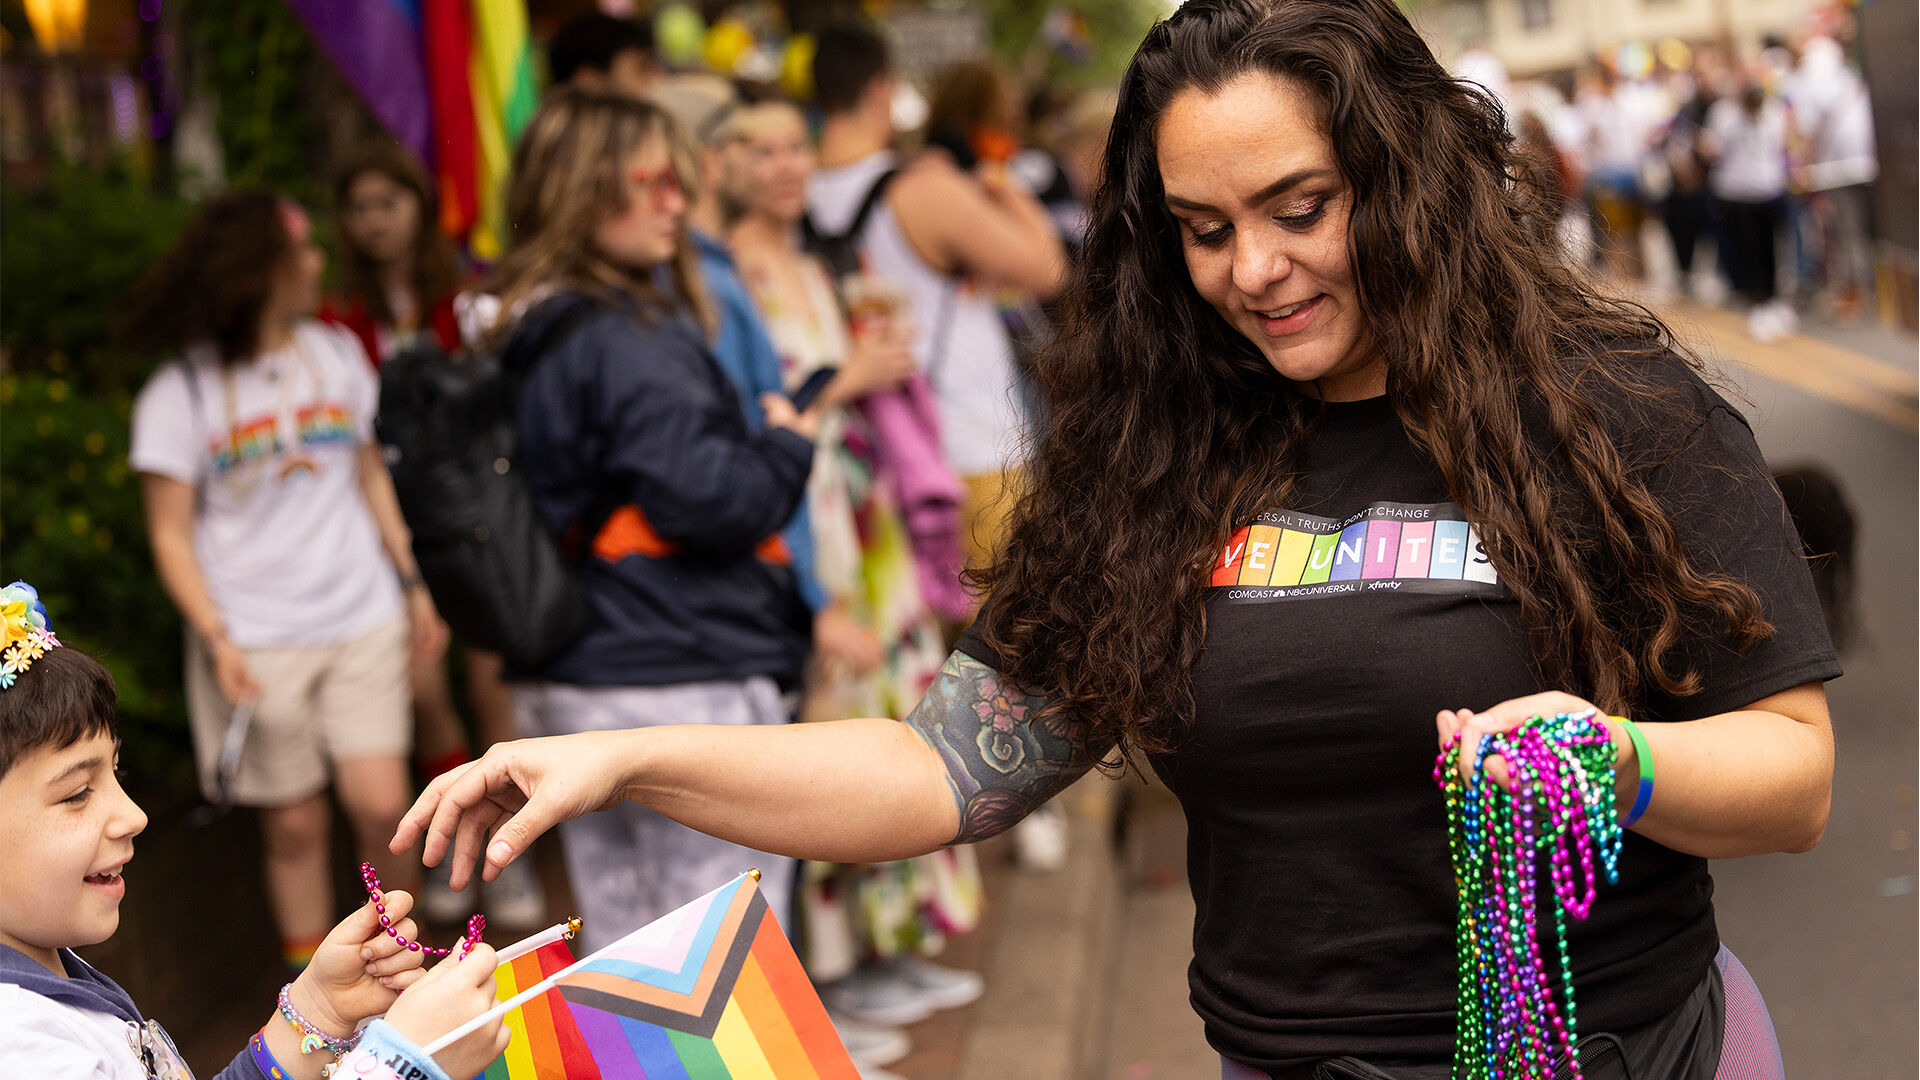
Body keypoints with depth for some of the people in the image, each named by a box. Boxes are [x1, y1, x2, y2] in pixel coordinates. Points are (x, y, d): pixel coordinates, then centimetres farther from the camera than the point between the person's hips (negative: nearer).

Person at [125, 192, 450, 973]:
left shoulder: (337, 353, 6)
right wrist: (216, 638, -15)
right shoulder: (179, 395, -6)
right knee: (296, 824, 5)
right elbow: (171, 535, -4)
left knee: (380, 804, -6)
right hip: (258, 639, -3)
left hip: (362, 622, 3)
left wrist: (413, 585, 14)